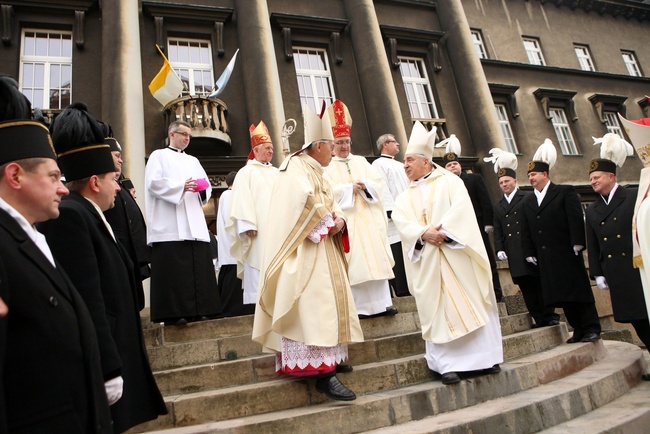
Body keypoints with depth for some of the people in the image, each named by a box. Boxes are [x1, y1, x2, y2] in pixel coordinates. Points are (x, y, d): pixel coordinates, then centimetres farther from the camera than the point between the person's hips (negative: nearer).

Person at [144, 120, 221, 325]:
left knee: (198, 267, 1)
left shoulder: (193, 161, 26)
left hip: (195, 225, 6)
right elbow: (153, 182, -6)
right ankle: (172, 313, -5)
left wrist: (203, 189, -4)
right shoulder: (159, 156, 10)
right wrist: (181, 186, -15)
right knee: (173, 268, -9)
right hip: (170, 226, -5)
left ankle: (198, 310, 6)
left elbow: (207, 186, 18)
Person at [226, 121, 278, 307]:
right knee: (259, 268, -7)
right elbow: (242, 200, -7)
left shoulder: (276, 173, 21)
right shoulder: (246, 172, 4)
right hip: (258, 230, -5)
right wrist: (248, 225, -17)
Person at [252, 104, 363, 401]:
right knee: (314, 307, -14)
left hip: (323, 249, 10)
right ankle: (323, 372, -14)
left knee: (325, 304, 10)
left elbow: (331, 206, 15)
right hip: (306, 251, -10)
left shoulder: (316, 173, 22)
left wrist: (338, 220, -7)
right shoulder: (297, 167, -7)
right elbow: (305, 200, -26)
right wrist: (328, 223, -14)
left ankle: (327, 361, 19)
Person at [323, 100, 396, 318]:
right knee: (355, 261, -4)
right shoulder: (327, 166, 3)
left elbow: (377, 182, 7)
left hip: (369, 218, 4)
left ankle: (382, 302, 8)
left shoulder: (361, 161, 16)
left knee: (376, 256, 2)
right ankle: (361, 306, 2)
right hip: (347, 220, -4)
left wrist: (364, 185, -12)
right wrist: (349, 187, -14)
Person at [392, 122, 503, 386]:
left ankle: (484, 357, 13)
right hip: (427, 261, 3)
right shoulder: (405, 197, 17)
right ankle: (448, 364, 4)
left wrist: (443, 230, -21)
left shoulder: (449, 181, 8)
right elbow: (401, 221, -1)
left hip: (456, 254, -2)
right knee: (437, 309, -1)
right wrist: (423, 233, -18)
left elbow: (461, 207, -8)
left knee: (471, 303, 1)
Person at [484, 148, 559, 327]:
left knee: (541, 284, 2)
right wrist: (499, 249, -2)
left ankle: (550, 316, 13)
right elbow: (497, 231, 12)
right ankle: (539, 319, 11)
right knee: (526, 288, 3)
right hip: (514, 255, 4)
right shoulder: (497, 206, 16)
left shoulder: (528, 198, 4)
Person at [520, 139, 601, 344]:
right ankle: (578, 330, 15)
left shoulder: (565, 192, 1)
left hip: (567, 254, -5)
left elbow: (576, 219, -8)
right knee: (560, 294, 7)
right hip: (546, 259, 5)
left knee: (579, 290, 0)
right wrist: (529, 253, 6)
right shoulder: (527, 202, 16)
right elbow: (525, 231, 13)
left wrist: (577, 244, -15)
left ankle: (591, 328, 10)